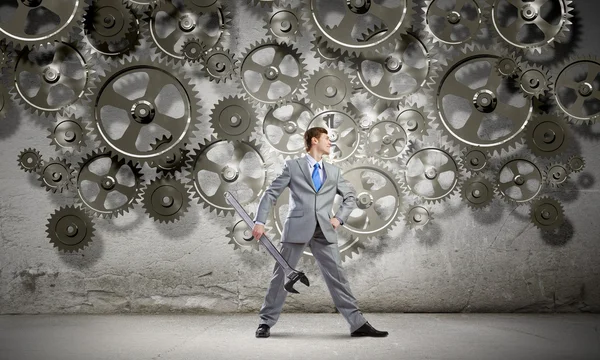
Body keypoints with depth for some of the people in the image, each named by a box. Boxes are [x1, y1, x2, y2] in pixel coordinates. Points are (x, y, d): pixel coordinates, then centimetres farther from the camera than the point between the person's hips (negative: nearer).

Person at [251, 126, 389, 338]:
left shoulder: (333, 171, 16)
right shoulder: (293, 166, 4)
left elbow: (351, 197, 25)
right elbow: (271, 194, 3)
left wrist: (340, 217, 8)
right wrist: (260, 222, -5)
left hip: (324, 231, 3)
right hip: (297, 229, -3)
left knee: (337, 277, 2)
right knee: (281, 275, 2)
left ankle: (358, 324, 4)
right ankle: (266, 322, 14)